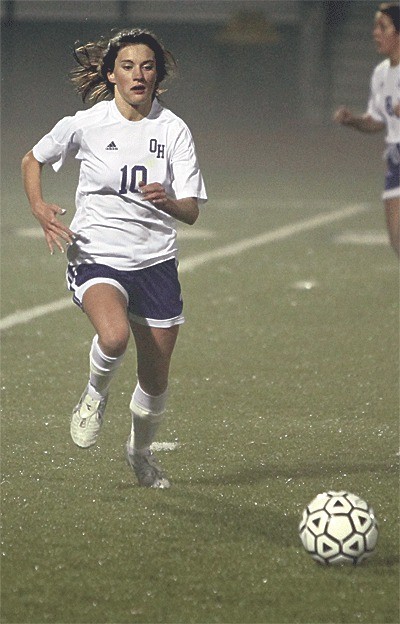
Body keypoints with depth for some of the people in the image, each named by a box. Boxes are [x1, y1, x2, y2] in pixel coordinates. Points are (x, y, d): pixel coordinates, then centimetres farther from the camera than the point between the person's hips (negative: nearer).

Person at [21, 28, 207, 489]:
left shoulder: (173, 130, -3)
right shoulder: (86, 125, -6)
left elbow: (191, 211, -6)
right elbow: (33, 160, 12)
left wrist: (168, 200, -29)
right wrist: (39, 209, -6)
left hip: (155, 261, 2)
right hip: (96, 256, -2)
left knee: (155, 379, 8)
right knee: (114, 335, -33)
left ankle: (140, 450, 39)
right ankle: (95, 394, 0)